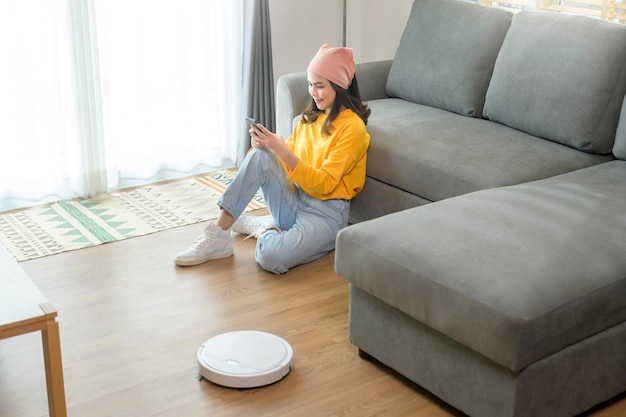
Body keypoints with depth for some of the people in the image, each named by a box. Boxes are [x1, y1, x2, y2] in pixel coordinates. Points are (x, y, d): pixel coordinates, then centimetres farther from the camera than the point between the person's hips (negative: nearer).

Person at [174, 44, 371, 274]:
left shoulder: (352, 127, -12)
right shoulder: (310, 116, 11)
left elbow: (324, 184, -18)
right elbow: (288, 158, 11)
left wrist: (282, 151, -26)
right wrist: (270, 146, -11)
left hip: (326, 214, -6)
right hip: (295, 200, 7)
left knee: (271, 257, -34)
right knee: (259, 155, -22)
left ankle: (264, 227, 2)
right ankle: (218, 234, -19)